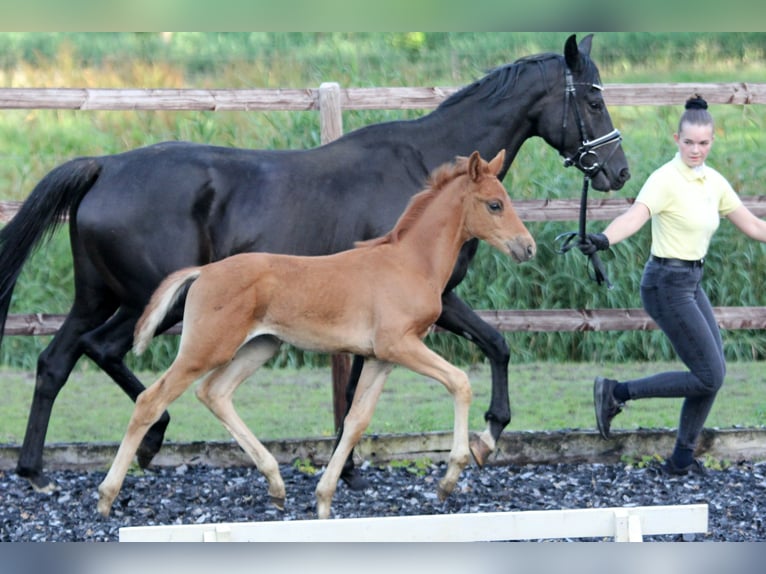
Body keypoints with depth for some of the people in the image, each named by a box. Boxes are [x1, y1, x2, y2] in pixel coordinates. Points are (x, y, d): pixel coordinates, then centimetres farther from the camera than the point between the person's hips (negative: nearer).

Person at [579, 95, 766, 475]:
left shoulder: (714, 182, 7)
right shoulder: (666, 180, -18)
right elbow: (635, 216, -36)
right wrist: (603, 240, -55)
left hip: (692, 284, 9)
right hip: (667, 285, -9)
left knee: (714, 374, 10)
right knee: (709, 378, -9)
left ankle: (682, 459, 19)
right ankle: (616, 393, 0)